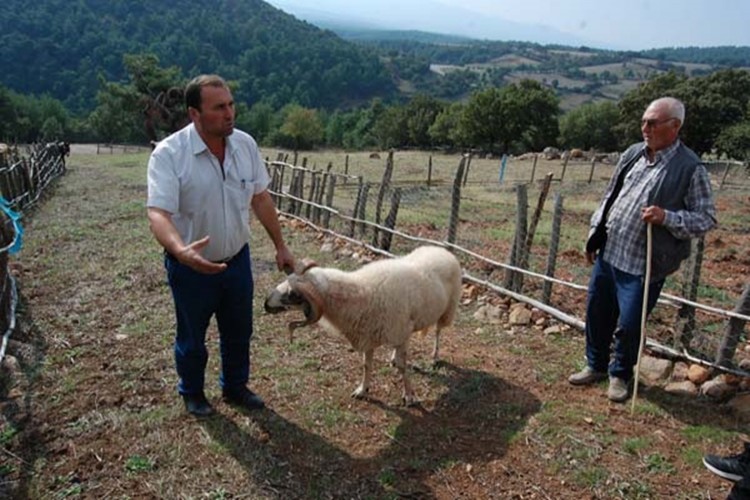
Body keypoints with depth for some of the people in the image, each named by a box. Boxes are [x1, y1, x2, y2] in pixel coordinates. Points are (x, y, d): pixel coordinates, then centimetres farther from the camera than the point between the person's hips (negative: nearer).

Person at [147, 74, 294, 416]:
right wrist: (181, 251, -50)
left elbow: (261, 199, 4)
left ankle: (235, 387, 45)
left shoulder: (245, 144, -7)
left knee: (239, 332, 20)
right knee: (192, 337, 17)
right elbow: (158, 213, -30)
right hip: (191, 267, -4)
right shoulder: (168, 154, -22)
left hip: (237, 260, 4)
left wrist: (280, 246, 7)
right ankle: (191, 393, 44)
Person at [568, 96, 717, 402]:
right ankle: (596, 365, 37)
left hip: (643, 264, -5)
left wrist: (666, 218, -25)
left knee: (628, 325, 4)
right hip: (608, 253, 6)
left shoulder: (690, 168, -11)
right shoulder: (633, 153, 5)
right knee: (597, 313, 16)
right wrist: (595, 235, 14)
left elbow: (706, 218, -8)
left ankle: (620, 374, 30)